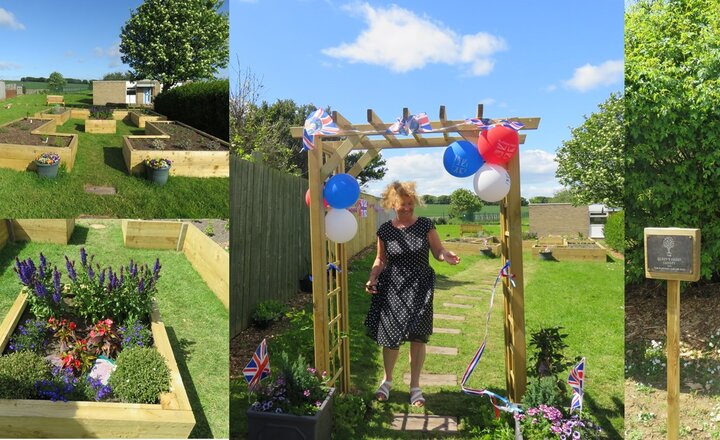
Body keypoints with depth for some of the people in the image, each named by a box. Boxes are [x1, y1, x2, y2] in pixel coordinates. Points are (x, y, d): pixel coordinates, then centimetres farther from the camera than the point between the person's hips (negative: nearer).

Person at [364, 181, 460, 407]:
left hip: (419, 288, -1)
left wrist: (446, 256, -22)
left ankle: (415, 386, 17)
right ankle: (387, 380, 32)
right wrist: (372, 279, -6)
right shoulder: (385, 230, -1)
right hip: (391, 289, 1)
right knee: (391, 336, 7)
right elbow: (380, 259, 9)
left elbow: (437, 251, 0)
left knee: (417, 336, -3)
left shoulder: (425, 225, -4)